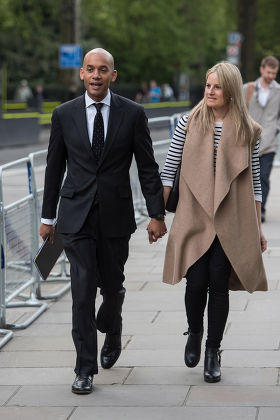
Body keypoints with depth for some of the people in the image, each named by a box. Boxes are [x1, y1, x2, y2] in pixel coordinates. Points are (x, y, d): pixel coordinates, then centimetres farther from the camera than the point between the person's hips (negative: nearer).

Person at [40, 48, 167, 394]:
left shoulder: (132, 114, -1)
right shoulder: (64, 114, 2)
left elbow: (147, 168, 1)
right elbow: (54, 168, 8)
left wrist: (156, 214, -2)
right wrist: (48, 216, 9)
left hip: (116, 216, 0)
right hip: (76, 216, 0)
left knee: (112, 286, 11)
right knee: (83, 288, -7)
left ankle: (112, 331, 45)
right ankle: (85, 369, -1)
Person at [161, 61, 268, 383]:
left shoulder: (247, 130, 2)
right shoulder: (189, 124, 2)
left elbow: (253, 181, 7)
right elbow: (168, 170, 5)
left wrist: (257, 227, 6)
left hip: (231, 221, 0)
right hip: (194, 218, 0)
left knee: (218, 285, 0)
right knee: (196, 283, -3)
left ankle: (213, 351, 14)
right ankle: (194, 333, 28)